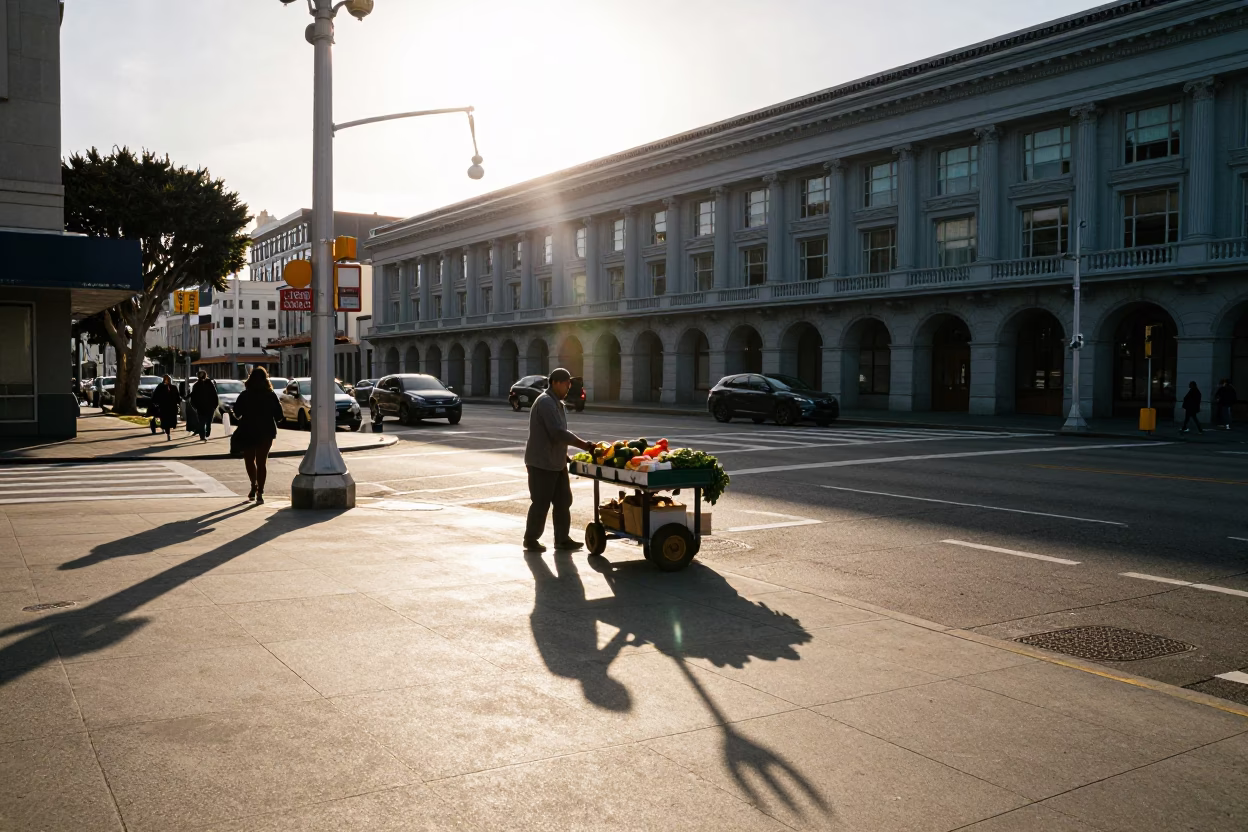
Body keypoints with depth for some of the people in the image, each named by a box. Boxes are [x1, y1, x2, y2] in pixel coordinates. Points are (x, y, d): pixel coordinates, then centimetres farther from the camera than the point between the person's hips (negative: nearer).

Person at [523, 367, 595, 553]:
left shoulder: (556, 403, 14)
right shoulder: (546, 402, -18)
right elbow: (558, 433, -25)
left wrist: (563, 454, 16)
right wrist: (584, 445, -23)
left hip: (556, 462, 10)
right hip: (541, 462, -10)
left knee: (563, 501, 10)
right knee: (541, 503, -2)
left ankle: (562, 539, 17)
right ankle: (530, 540, 9)